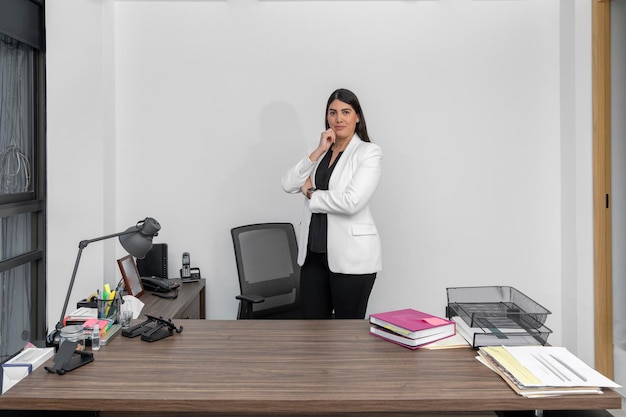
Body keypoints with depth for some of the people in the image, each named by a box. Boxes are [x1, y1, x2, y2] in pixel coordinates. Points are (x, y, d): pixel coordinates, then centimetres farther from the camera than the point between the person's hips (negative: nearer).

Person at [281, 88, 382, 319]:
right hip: (314, 252, 6)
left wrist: (311, 194, -7)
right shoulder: (321, 151, 13)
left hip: (351, 255, -6)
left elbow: (351, 202, -21)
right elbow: (288, 184, -2)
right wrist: (318, 151, -10)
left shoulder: (369, 152, -6)